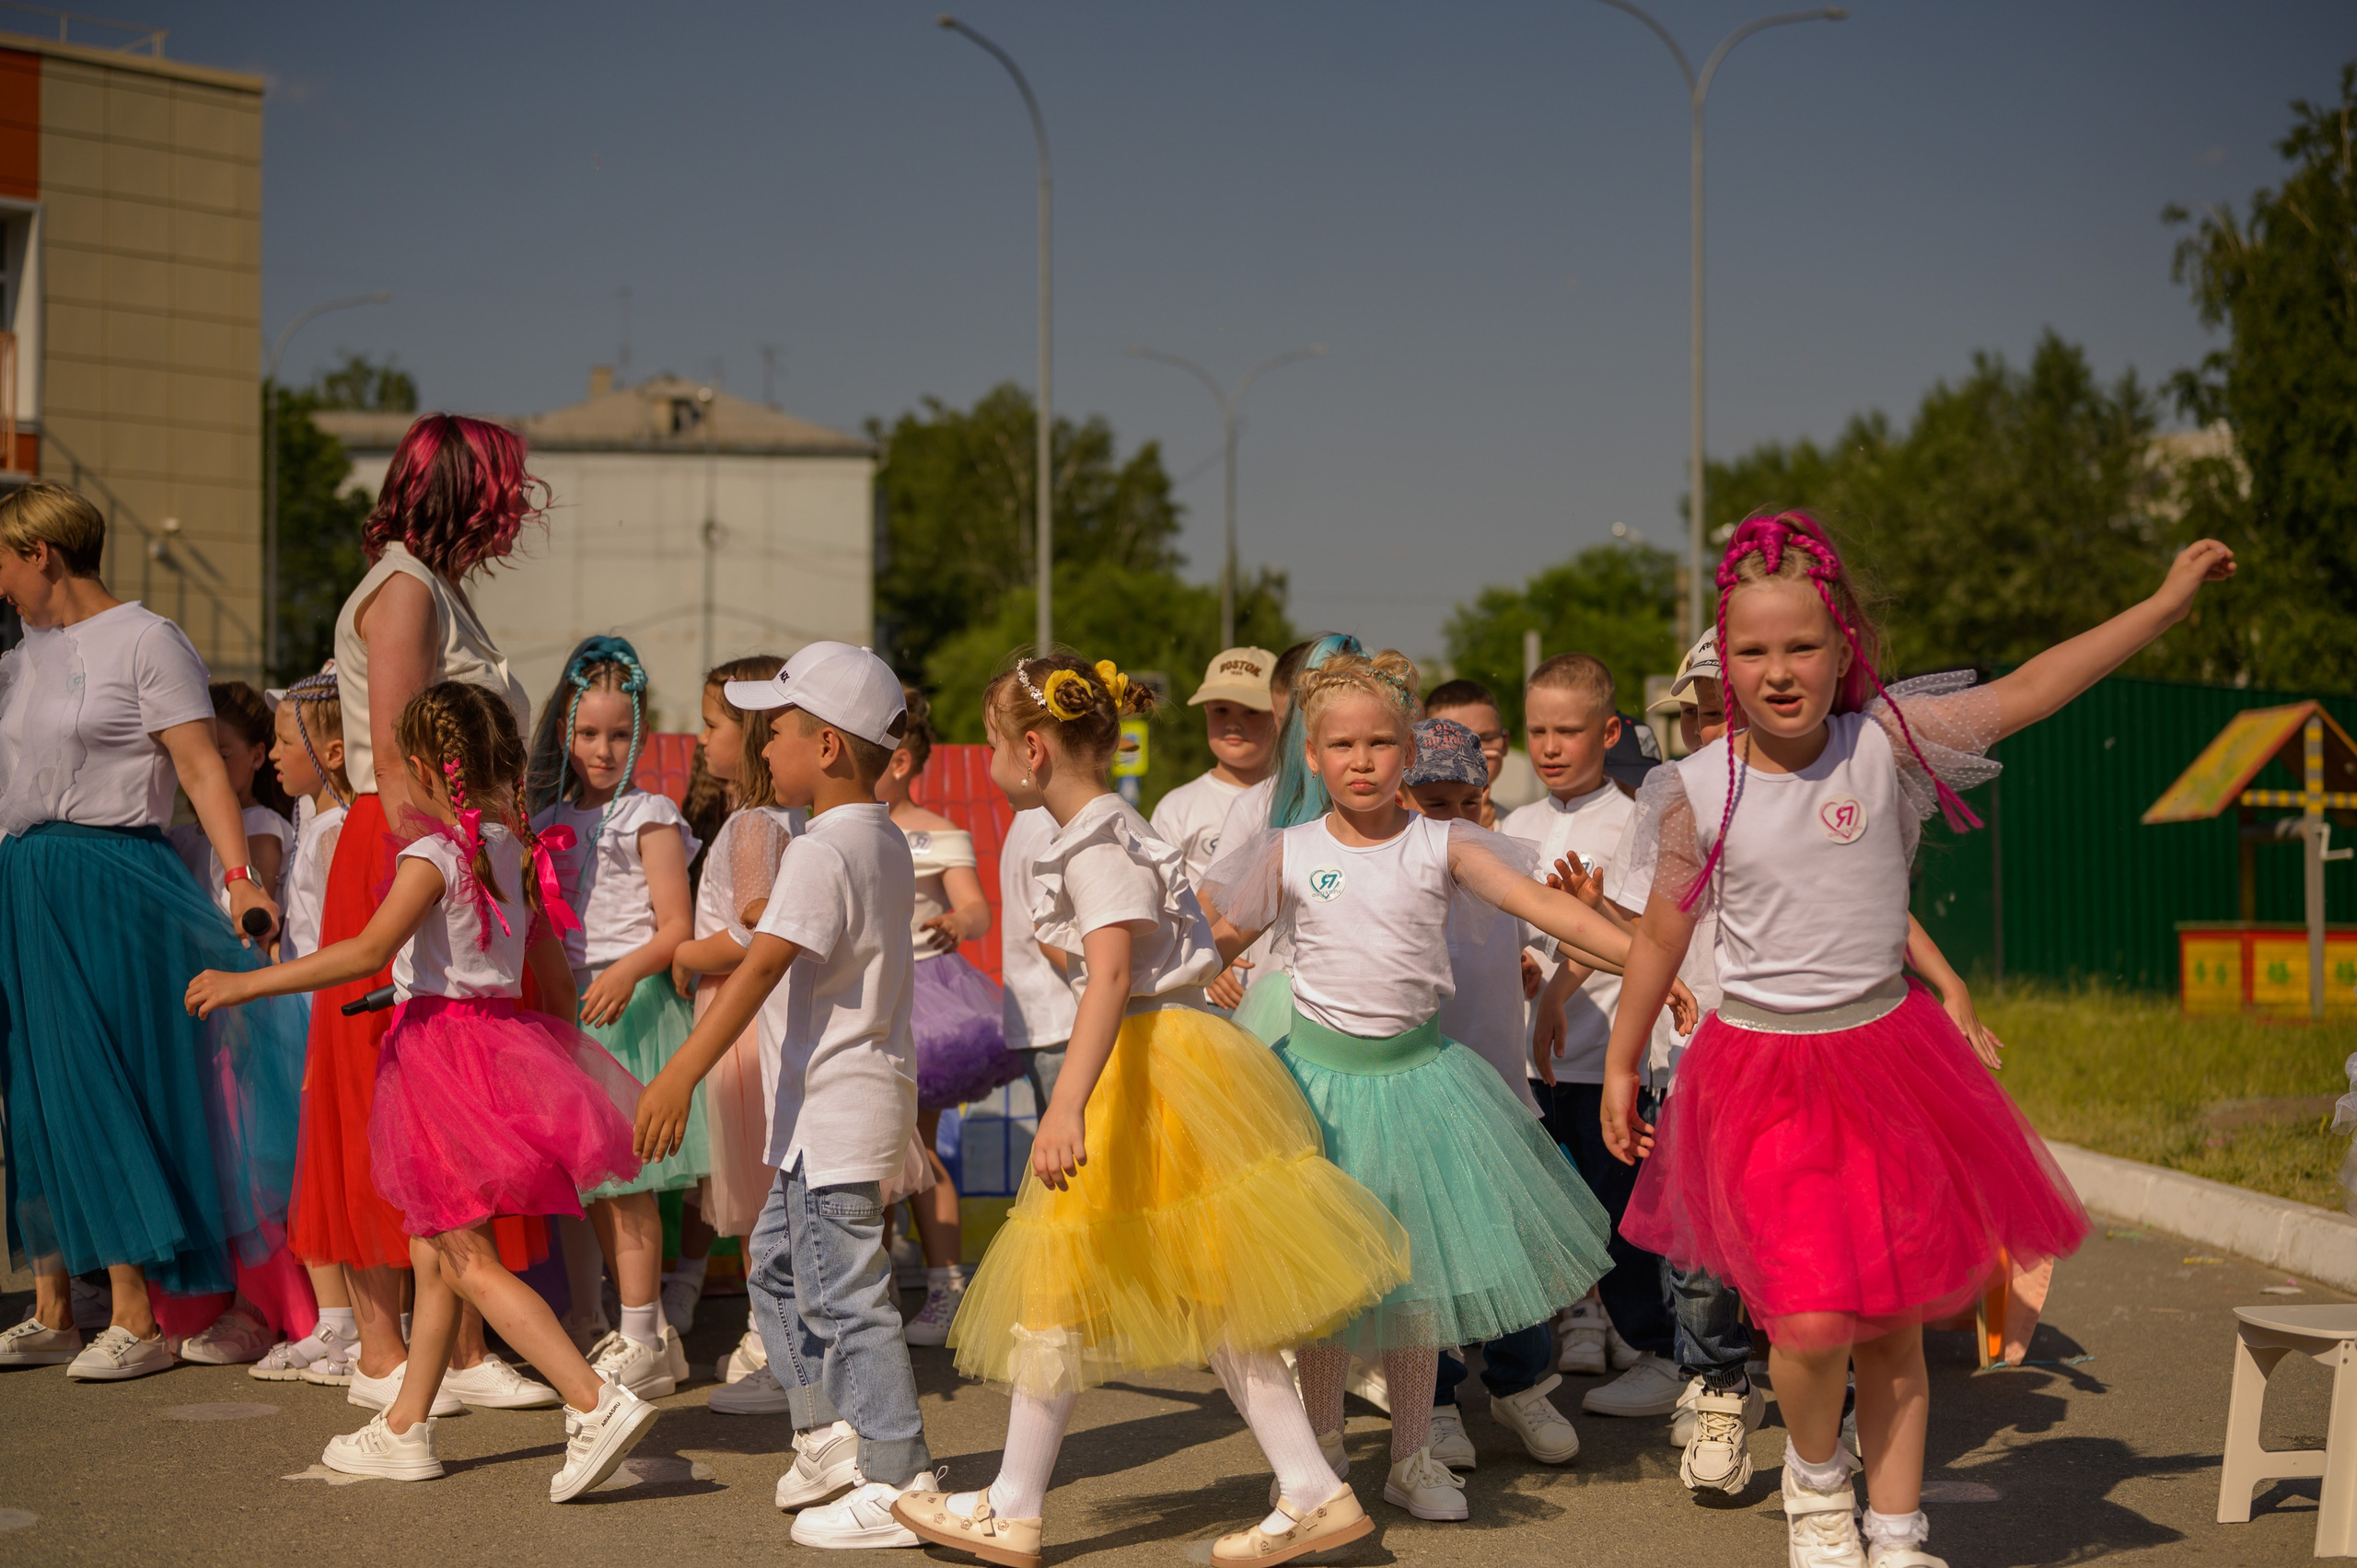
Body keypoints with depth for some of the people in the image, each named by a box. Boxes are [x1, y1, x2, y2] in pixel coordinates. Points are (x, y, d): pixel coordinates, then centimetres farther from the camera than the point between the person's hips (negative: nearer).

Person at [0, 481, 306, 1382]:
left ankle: (136, 1321, -3)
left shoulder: (143, 640, -6)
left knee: (103, 1092, -7)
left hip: (109, 888, -8)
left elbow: (203, 768, -15)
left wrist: (241, 878, -22)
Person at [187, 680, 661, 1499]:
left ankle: (597, 1402, -18)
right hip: (503, 1033, 8)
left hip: (441, 1045, -8)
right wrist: (559, 1062, 27)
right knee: (434, 1254, 16)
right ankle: (404, 1429, 24)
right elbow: (557, 977, 14)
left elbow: (370, 950, -24)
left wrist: (245, 984, -21)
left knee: (469, 1260, -7)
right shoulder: (519, 850, 9)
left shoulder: (434, 851, -13)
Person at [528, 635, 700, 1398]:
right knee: (589, 1180, 6)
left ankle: (642, 1348, -1)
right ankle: (644, 1327, 18)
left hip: (633, 1007, -6)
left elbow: (677, 929, -9)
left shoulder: (648, 818, -3)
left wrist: (627, 971, -25)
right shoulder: (552, 819, 15)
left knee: (625, 1180, -7)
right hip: (568, 1006, 6)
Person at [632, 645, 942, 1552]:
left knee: (845, 1295, -5)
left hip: (837, 1108, -10)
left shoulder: (819, 853, -19)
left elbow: (761, 968, -28)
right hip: (844, 1109, 10)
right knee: (778, 1264, 21)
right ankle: (830, 1432, 26)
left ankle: (899, 1485, -2)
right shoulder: (886, 844, 10)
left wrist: (680, 1076, -31)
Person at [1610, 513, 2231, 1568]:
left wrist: (2167, 602, -9)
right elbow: (1662, 935, 6)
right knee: (1814, 1320, -15)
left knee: (1892, 1319, 8)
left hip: (1883, 1053, 2)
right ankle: (1813, 1474, 17)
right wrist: (1621, 1063, 14)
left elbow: (2026, 692, -6)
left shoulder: (1887, 744, -6)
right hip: (1760, 1067, -2)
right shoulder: (1698, 791, -6)